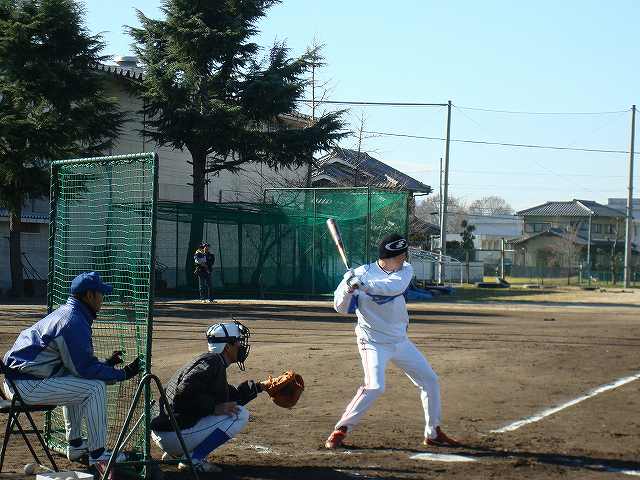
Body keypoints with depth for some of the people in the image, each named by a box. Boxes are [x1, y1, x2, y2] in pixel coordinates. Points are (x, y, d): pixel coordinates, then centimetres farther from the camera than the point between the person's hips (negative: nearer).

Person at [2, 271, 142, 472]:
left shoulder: (64, 313, 16)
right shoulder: (75, 322, -16)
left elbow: (77, 362, 22)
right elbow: (86, 369, -17)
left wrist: (106, 364, 20)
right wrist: (123, 374, -9)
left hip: (15, 380, 11)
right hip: (27, 386, -11)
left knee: (75, 381, 30)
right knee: (95, 387, -13)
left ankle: (75, 445, 30)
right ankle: (97, 455, -8)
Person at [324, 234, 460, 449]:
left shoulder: (405, 271, -4)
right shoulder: (362, 273, -14)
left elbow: (395, 286, -27)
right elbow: (341, 308, -15)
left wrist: (363, 284, -39)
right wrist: (348, 288, -35)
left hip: (400, 341, 6)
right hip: (373, 341, -6)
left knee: (430, 380, 10)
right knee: (375, 387, -24)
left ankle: (433, 433, 25)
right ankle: (340, 430, -13)